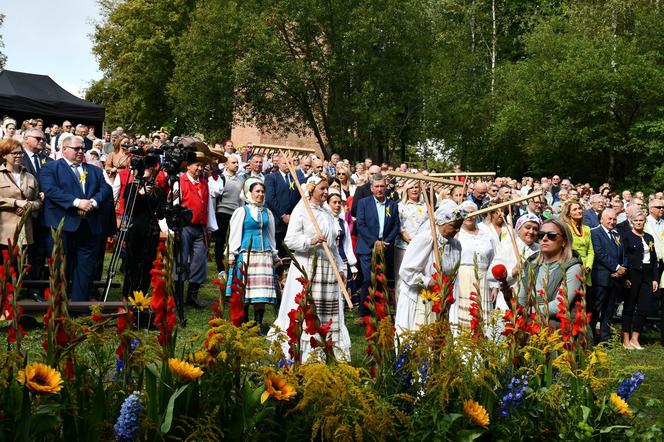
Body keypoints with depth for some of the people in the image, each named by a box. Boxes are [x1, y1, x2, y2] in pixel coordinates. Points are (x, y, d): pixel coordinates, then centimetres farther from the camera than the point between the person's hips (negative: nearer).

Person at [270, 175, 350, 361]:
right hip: (307, 266, -6)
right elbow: (290, 240, -8)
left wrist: (340, 267, 20)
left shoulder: (327, 213, 18)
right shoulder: (301, 210, -3)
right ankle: (302, 353, -4)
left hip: (328, 268, 6)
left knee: (328, 309, 4)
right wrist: (310, 241, -22)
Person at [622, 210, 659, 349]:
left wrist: (655, 279, 8)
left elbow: (654, 259, 15)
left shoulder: (649, 238, 14)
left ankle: (634, 339, 9)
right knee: (629, 307, 2)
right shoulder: (627, 237, -3)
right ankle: (626, 340, 8)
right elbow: (623, 257, -8)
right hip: (633, 274, -5)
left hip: (647, 275, 5)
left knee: (643, 308, 2)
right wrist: (625, 277, -15)